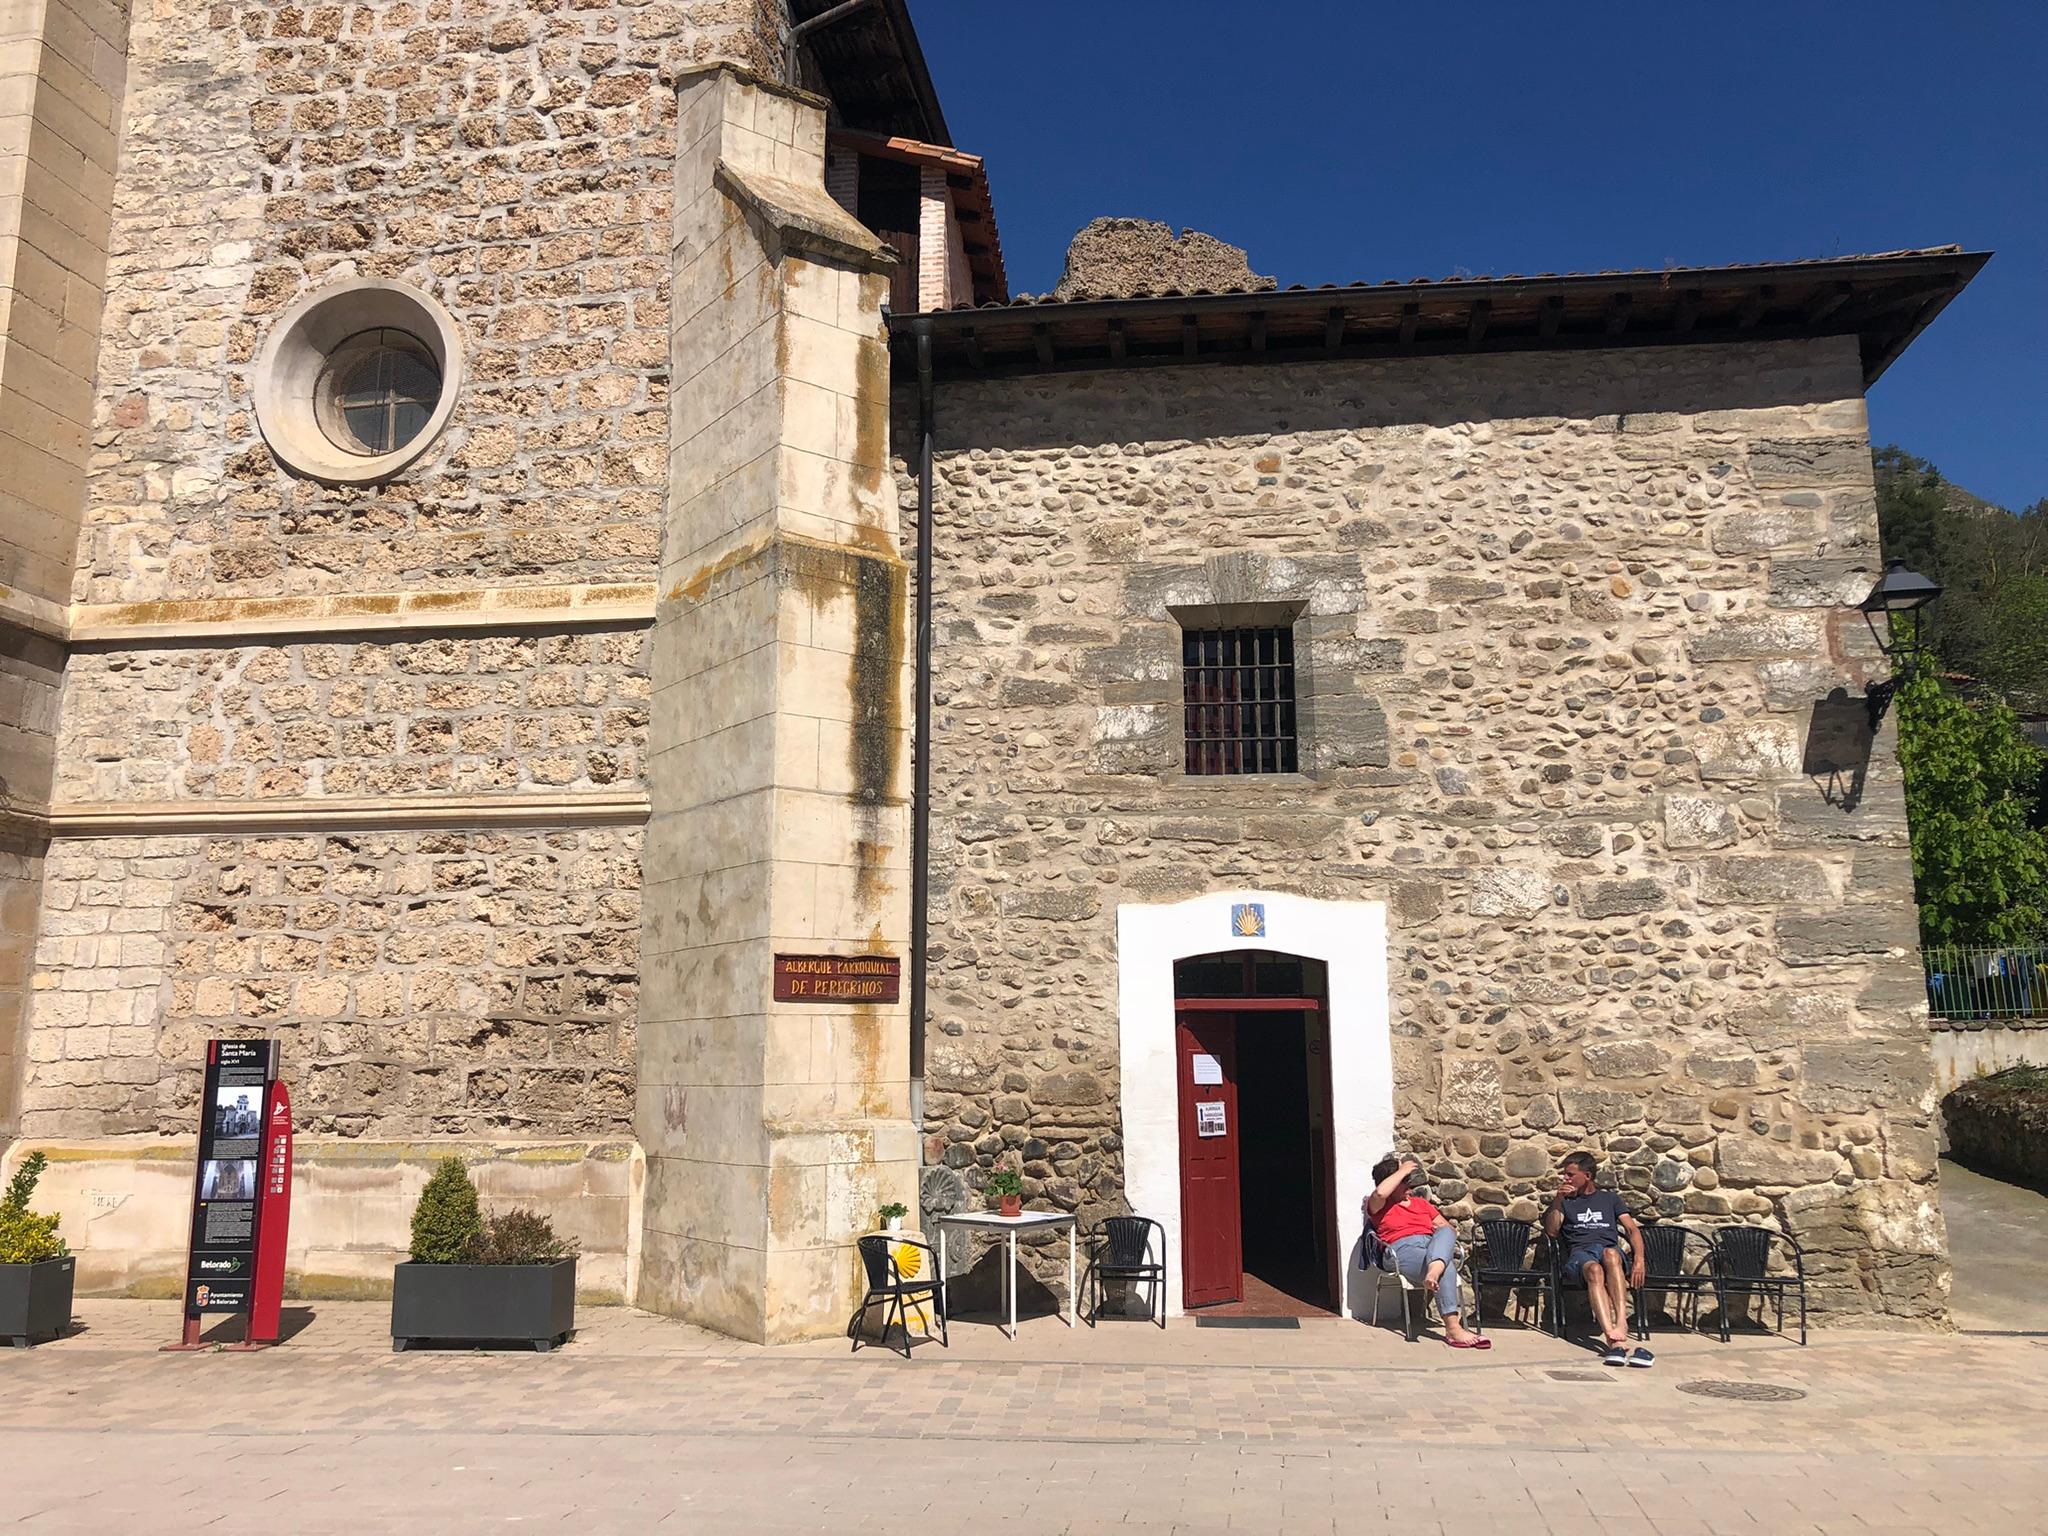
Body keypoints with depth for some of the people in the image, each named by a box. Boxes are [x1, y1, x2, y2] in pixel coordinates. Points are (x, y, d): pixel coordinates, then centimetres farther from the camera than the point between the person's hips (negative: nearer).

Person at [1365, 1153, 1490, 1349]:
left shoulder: (1421, 1203, 30)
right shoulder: (1379, 1206, 12)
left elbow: (1449, 1228, 28)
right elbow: (1380, 1192, -15)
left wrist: (1445, 1231, 3)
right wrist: (1403, 1170, -3)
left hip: (1433, 1245, 5)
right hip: (1402, 1250, -5)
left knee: (1446, 1233, -30)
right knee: (1447, 1268, -33)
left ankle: (1433, 1273, -58)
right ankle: (1452, 1328, -39)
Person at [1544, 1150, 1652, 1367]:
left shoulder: (1610, 1198, 26)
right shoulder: (1565, 1201, 26)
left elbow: (1632, 1230, 15)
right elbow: (1552, 1231, 11)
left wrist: (1639, 1259, -3)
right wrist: (1557, 1200, -1)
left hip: (1609, 1249, 1)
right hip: (1579, 1253, 0)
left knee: (1611, 1255, -39)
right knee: (1594, 1270, -38)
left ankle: (1621, 1323, -51)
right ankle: (1615, 1339, -55)